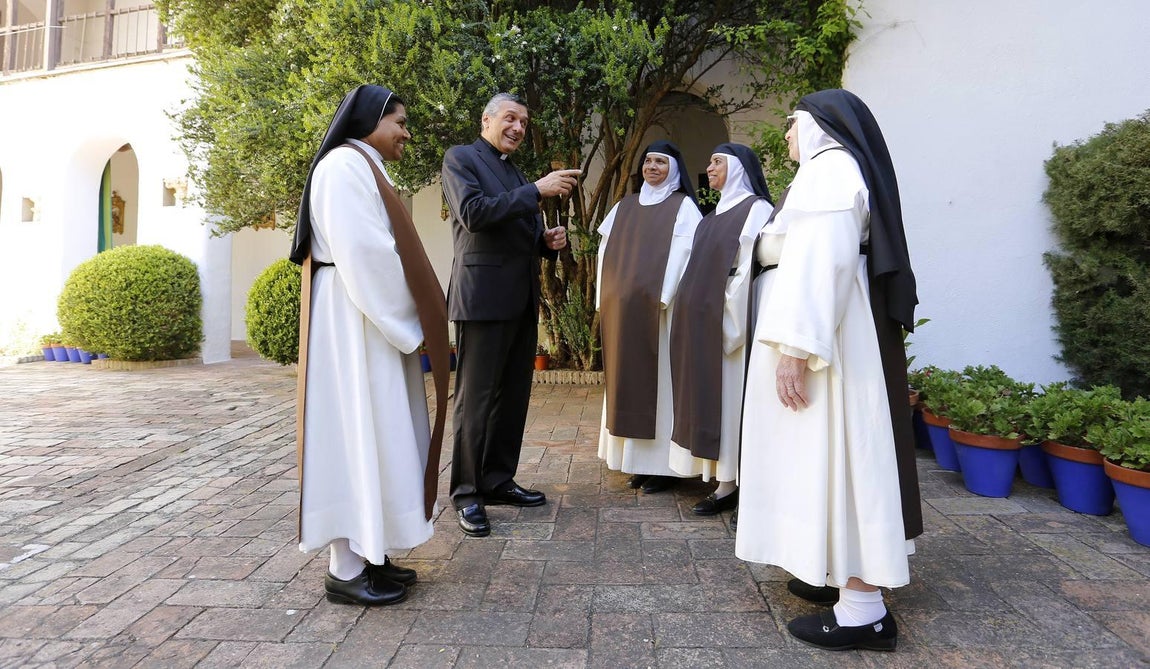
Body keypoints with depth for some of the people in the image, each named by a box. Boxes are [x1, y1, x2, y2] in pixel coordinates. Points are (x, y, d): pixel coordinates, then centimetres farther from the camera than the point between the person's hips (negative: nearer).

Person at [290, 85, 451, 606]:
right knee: (356, 430, -7)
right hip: (355, 320, -10)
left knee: (373, 431, 10)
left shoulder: (364, 169, 21)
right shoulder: (345, 164, -10)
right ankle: (346, 570, 3)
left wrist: (405, 318, 7)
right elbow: (363, 252, -19)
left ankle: (365, 553, 19)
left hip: (373, 319, 10)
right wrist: (404, 318, -13)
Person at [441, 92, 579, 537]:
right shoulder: (460, 157, 1)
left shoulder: (516, 174, 24)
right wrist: (537, 191, -16)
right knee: (477, 397, -3)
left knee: (514, 395, 10)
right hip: (483, 296, -8)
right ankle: (466, 493, 8)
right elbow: (473, 213, -15)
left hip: (522, 300, 8)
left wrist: (548, 240, 4)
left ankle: (498, 481, 21)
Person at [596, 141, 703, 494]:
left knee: (658, 380, -2)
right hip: (623, 308, 5)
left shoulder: (683, 207, 3)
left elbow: (685, 256, -7)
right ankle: (636, 459, 16)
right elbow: (605, 253, 14)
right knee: (628, 379, 7)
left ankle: (663, 464, 5)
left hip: (660, 308, -5)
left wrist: (665, 301, -17)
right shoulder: (624, 207, 17)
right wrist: (605, 300, 4)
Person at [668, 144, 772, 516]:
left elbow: (751, 272, -15)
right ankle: (725, 485, 15)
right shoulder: (715, 215, 20)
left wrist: (730, 328, -19)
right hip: (701, 325, 8)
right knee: (711, 402, 8)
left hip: (727, 326, -8)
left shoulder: (756, 209, -6)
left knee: (733, 401, -4)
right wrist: (696, 324, 11)